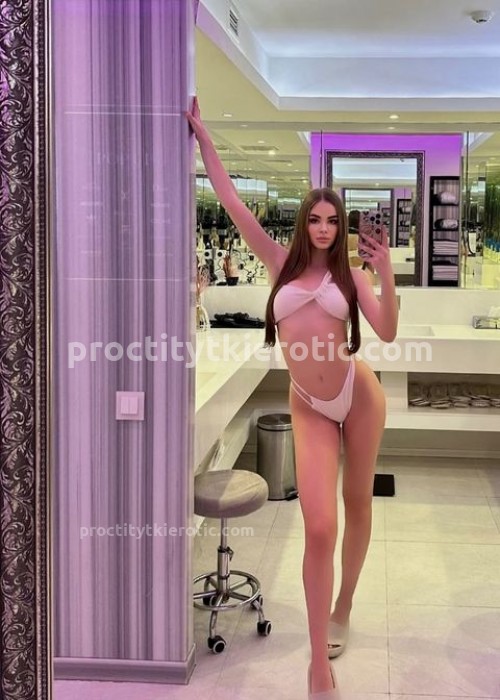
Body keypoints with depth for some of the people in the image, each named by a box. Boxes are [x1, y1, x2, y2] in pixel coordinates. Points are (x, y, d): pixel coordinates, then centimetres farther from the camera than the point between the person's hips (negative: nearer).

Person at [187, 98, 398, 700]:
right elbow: (231, 203, 3)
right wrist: (202, 138, 3)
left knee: (357, 504, 16)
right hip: (309, 406, -1)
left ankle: (342, 609, 40)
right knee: (319, 527, -11)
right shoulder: (281, 262, 5)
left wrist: (385, 272, -18)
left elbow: (387, 333, -8)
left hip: (358, 392, 1)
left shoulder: (348, 275, 4)